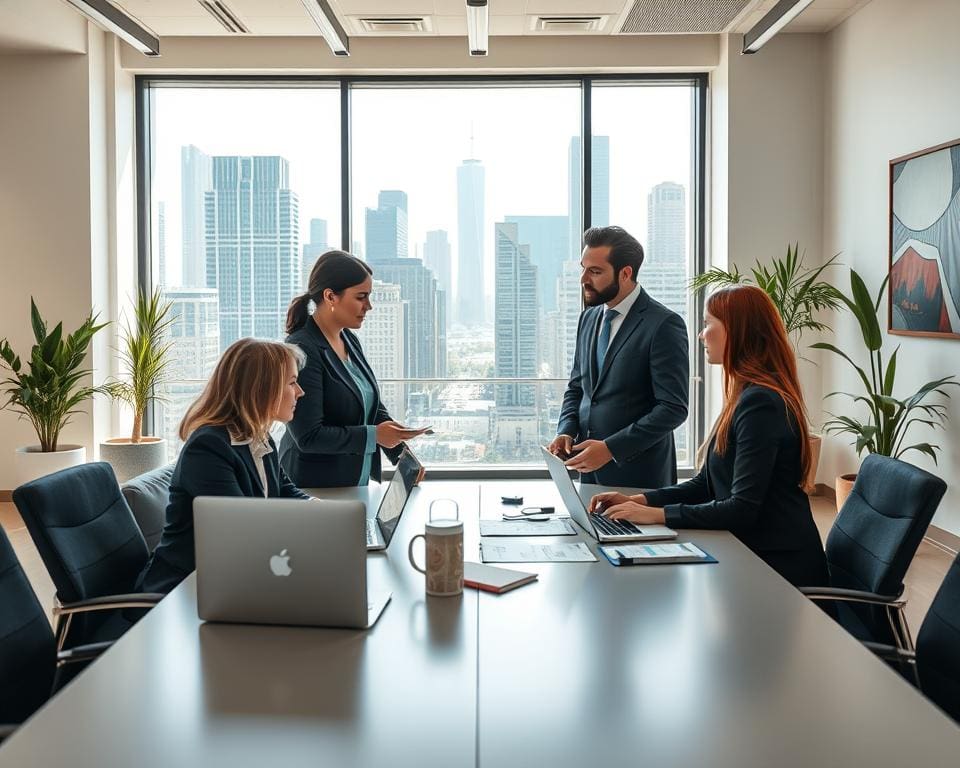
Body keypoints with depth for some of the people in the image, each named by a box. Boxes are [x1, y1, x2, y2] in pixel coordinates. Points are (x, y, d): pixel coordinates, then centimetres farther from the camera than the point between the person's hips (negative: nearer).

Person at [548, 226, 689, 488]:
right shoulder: (589, 318, 9)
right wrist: (566, 431, -3)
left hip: (638, 474, -6)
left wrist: (611, 448, -20)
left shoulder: (664, 324, -13)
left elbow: (673, 407, -16)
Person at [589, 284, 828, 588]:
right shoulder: (748, 395, 13)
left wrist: (658, 514, -19)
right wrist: (640, 500, 1)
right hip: (751, 552, 8)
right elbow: (706, 484, 13)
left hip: (778, 564, -8)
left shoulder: (761, 403, -19)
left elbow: (742, 508, -23)